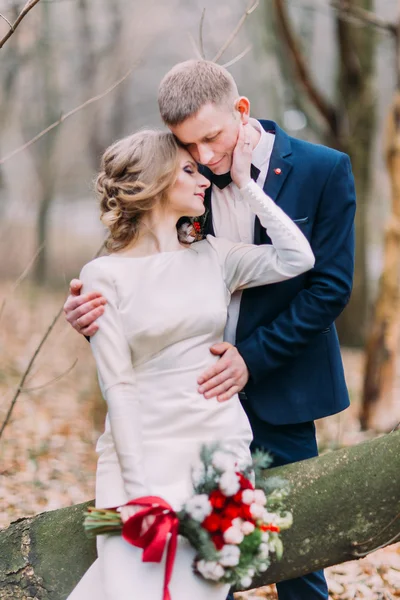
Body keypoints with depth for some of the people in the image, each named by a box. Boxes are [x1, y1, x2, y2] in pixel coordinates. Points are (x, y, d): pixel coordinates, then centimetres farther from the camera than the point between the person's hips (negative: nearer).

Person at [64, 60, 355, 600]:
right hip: (201, 385, 3)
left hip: (278, 389, -2)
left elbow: (331, 287, -10)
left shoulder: (324, 171, -8)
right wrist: (90, 309, -19)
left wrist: (253, 358, -18)